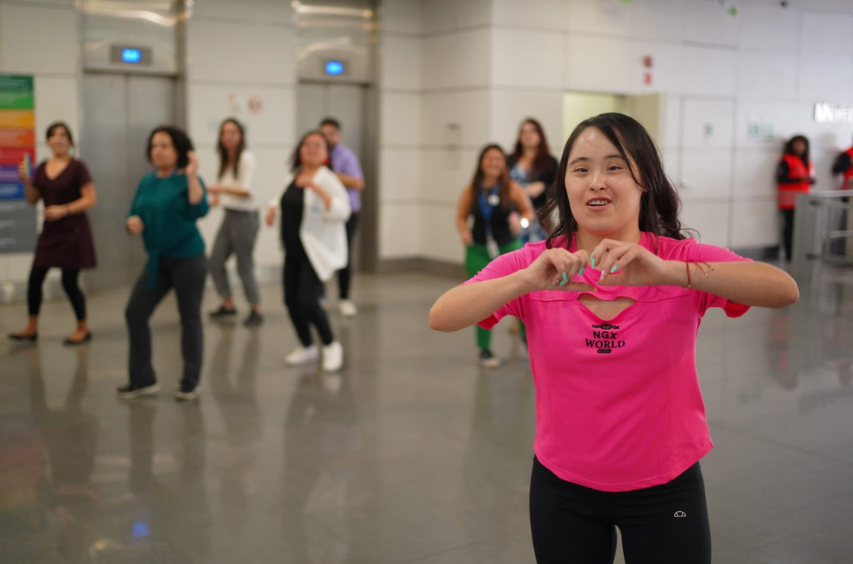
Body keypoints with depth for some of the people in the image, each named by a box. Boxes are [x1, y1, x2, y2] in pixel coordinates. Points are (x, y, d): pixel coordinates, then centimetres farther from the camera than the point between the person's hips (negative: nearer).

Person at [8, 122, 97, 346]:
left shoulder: (77, 167, -8)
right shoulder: (42, 168, 8)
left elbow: (91, 199, -12)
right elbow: (33, 199, 10)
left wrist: (64, 210, -21)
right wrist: (26, 181, -8)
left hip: (73, 231, -6)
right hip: (50, 231, 6)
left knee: (69, 281, -3)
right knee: (35, 278, 6)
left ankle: (83, 329, 14)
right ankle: (32, 328, 20)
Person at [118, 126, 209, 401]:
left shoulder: (186, 180, -9)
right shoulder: (147, 181, 8)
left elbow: (199, 210, -27)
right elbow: (135, 214, 15)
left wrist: (192, 175, -29)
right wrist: (132, 222, -7)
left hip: (188, 258, -6)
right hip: (157, 259, 6)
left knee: (189, 317, 3)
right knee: (135, 313, 2)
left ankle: (191, 383, 15)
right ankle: (143, 379, 14)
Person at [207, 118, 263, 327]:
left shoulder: (246, 158, -11)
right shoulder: (226, 160, 10)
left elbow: (247, 191, -19)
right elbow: (225, 191, 15)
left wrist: (220, 188, -27)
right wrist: (212, 201, 2)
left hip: (245, 216, -7)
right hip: (229, 215, 7)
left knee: (244, 266, -2)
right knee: (215, 261, 6)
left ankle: (256, 311, 11)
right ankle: (228, 305, 22)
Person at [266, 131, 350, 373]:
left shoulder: (327, 180, -13)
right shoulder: (292, 177, 8)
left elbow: (342, 212, -27)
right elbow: (285, 199, 29)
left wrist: (317, 188, -32)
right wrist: (273, 207, 7)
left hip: (315, 251, -7)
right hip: (292, 250, 7)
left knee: (308, 302, -14)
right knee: (291, 299, 9)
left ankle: (331, 346, 10)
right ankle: (307, 348, 29)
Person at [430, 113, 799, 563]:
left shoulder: (681, 261, -8)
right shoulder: (535, 264, -6)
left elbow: (784, 290, -24)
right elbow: (440, 318, -18)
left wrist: (667, 272, -37)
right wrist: (527, 280, -34)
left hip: (665, 487, 0)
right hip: (563, 484, 1)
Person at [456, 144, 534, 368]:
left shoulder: (512, 189, -6)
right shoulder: (470, 191, -2)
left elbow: (529, 211, 5)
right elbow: (461, 217, 8)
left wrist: (521, 221, -16)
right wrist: (464, 232, -13)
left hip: (509, 249, -1)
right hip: (479, 251, 1)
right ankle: (485, 349, 16)